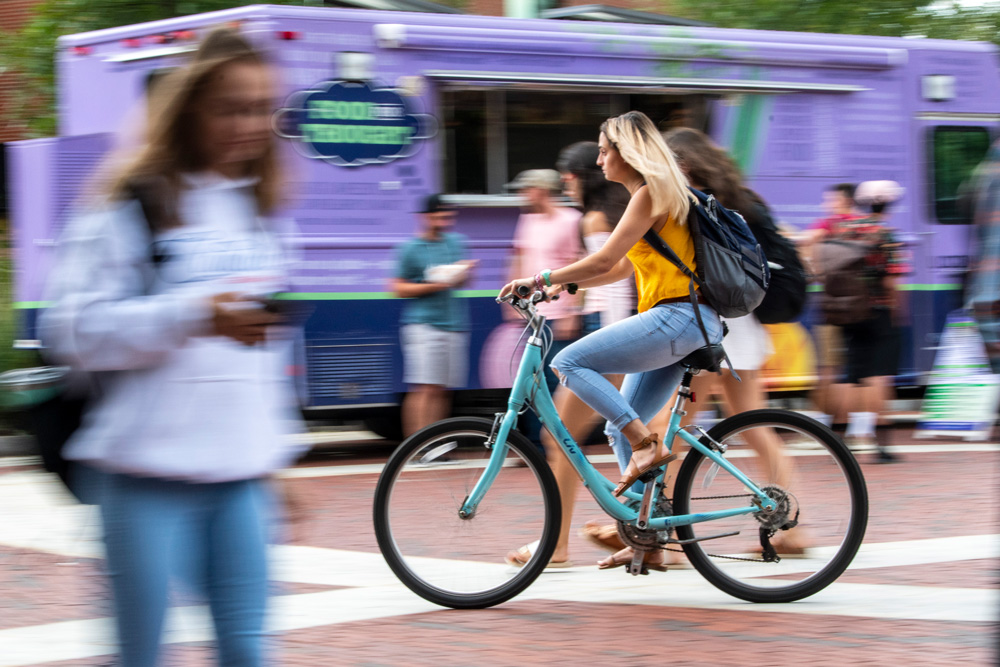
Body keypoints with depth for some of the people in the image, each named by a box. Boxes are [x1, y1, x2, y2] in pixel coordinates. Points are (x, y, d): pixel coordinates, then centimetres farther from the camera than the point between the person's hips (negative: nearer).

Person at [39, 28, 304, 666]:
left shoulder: (261, 212, 16)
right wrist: (194, 316, -21)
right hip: (150, 474, -5)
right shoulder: (133, 208, -4)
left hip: (241, 473, 5)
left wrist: (277, 452, 22)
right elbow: (73, 330, -12)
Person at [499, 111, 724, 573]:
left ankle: (647, 445, -18)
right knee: (621, 428, 10)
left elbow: (604, 260, -15)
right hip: (684, 325, 10)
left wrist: (540, 279, -9)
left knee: (570, 363, -15)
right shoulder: (653, 195, 22)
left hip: (677, 317, -10)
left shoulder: (651, 193, -8)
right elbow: (622, 267, 27)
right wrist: (563, 286, 22)